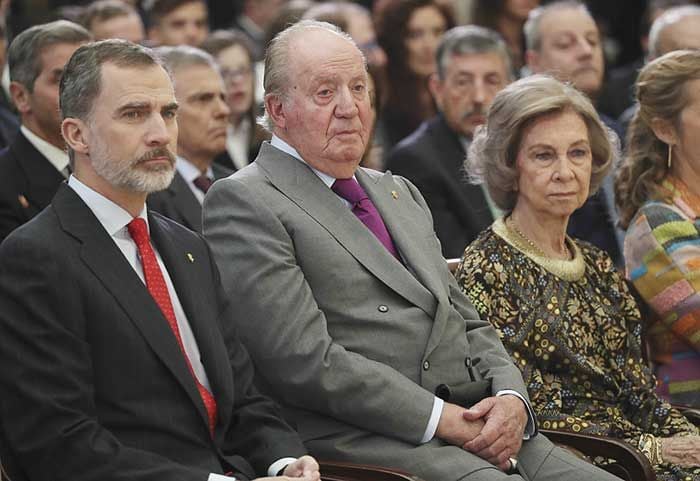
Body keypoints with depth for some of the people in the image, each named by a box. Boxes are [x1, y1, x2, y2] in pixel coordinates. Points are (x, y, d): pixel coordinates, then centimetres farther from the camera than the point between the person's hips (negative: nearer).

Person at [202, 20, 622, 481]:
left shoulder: (401, 193, 25)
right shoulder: (242, 202, -2)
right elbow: (305, 361, -12)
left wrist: (511, 399, 0)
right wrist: (445, 420, -14)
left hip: (483, 429, 8)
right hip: (364, 441, -8)